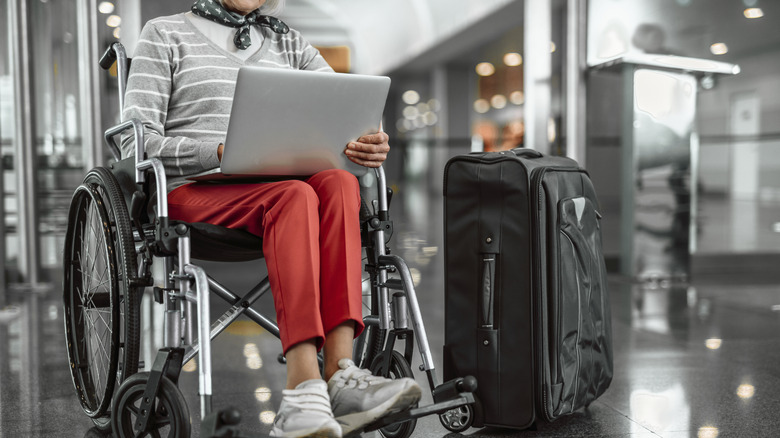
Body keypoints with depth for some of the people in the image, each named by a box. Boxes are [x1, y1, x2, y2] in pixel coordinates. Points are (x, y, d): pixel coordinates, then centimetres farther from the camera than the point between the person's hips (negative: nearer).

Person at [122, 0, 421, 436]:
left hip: (275, 186, 4)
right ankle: (306, 386, -45)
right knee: (295, 196, -34)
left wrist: (372, 144, -14)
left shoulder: (289, 43, 22)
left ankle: (342, 371, -41)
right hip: (193, 191, -3)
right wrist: (220, 151, -19)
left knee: (340, 182, -30)